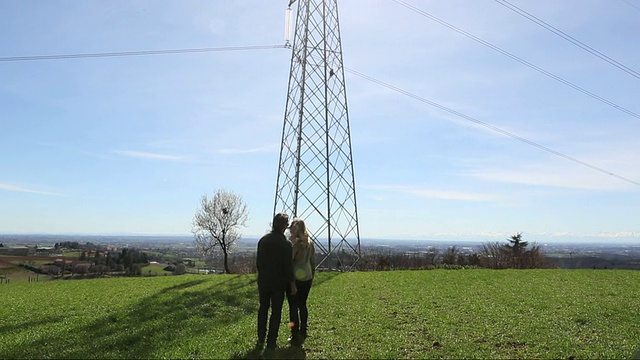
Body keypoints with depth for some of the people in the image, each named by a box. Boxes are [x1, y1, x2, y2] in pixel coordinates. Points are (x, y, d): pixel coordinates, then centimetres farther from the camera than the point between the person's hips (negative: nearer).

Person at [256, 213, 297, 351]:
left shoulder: (263, 240, 1)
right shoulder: (286, 243, -15)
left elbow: (258, 262, 7)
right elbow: (288, 266, -14)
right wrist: (292, 283, -4)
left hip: (263, 281, 4)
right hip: (278, 283, -4)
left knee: (263, 309, 17)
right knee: (276, 311, 6)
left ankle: (261, 340, 22)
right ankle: (271, 342, 11)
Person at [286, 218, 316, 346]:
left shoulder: (293, 243, -16)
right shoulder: (310, 243, 4)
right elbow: (313, 262, 11)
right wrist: (312, 274, 18)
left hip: (294, 279, -6)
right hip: (307, 278, 6)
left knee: (293, 307, 3)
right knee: (302, 305, 16)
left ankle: (295, 336, 8)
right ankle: (302, 334, 24)